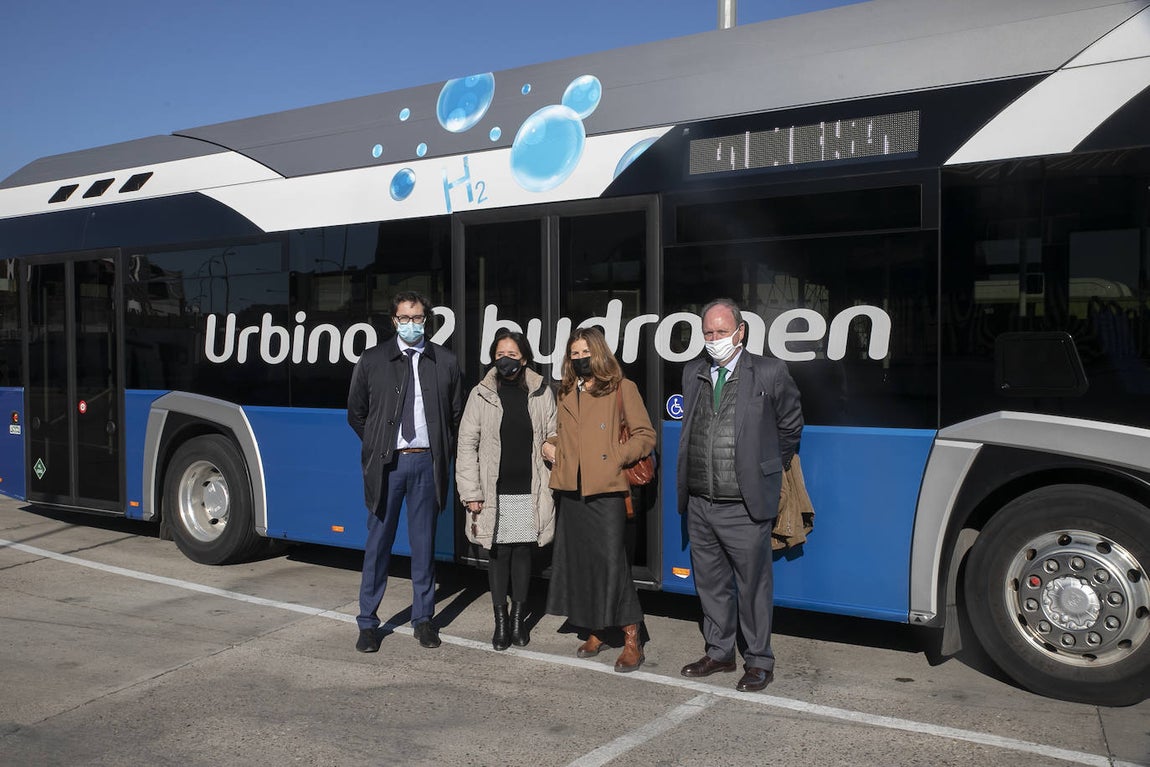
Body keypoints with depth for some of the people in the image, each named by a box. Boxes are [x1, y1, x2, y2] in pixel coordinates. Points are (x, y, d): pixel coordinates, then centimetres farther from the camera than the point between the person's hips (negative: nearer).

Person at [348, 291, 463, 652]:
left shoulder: (445, 362, 6)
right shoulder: (372, 360, 3)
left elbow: (456, 415, 13)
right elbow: (356, 413, 10)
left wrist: (443, 452, 5)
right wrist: (378, 447, 5)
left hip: (427, 462, 1)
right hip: (387, 462, -1)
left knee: (424, 544, 8)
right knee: (378, 543, 5)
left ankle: (423, 619, 20)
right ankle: (368, 622, 16)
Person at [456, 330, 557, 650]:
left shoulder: (542, 393, 2)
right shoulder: (481, 395, 0)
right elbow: (467, 445, 0)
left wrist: (551, 487, -1)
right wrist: (471, 493, -5)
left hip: (530, 492, 1)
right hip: (494, 492, -1)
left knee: (523, 552, 9)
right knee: (498, 553, 5)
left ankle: (518, 618, 24)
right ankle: (501, 621, 18)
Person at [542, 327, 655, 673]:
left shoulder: (622, 388, 0)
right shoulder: (566, 392, 17)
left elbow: (645, 435, -1)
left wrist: (618, 457, -13)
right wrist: (548, 445, 10)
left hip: (607, 489, -6)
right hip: (571, 489, 6)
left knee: (612, 561, -9)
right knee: (578, 560, 9)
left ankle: (632, 640, 1)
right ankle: (595, 632, 24)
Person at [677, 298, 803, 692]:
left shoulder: (770, 373, -5)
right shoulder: (693, 373, 10)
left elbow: (790, 427, 7)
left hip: (744, 508, -5)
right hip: (699, 504, 5)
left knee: (753, 586, 4)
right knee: (711, 585, 16)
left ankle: (759, 662, 20)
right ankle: (719, 653, 32)